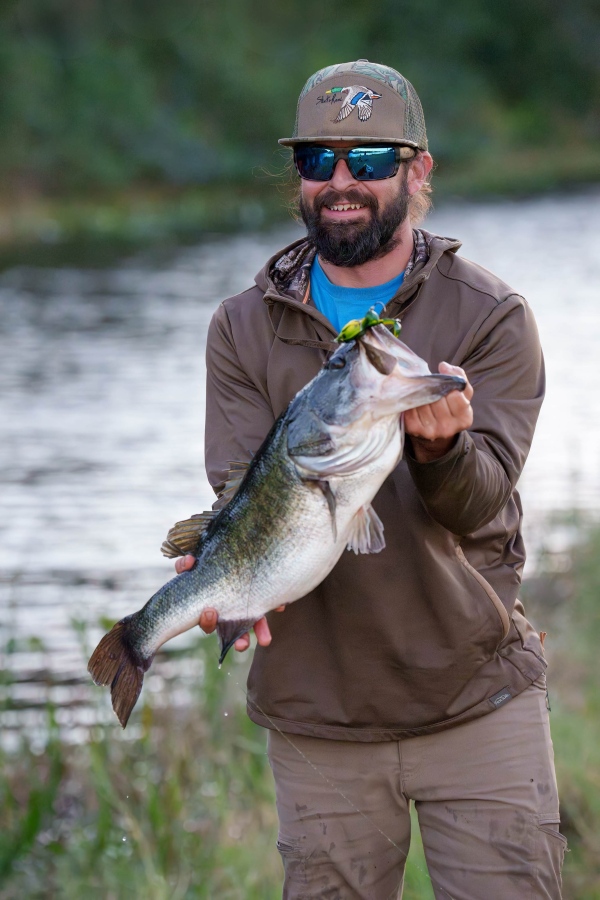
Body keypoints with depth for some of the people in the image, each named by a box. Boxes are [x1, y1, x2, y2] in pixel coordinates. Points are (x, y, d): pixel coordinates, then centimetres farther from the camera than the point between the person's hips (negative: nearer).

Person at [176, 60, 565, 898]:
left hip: (477, 700, -1)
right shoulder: (244, 328, 4)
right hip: (315, 713, 2)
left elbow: (478, 500, -13)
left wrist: (438, 447, -36)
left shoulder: (491, 317, -3)